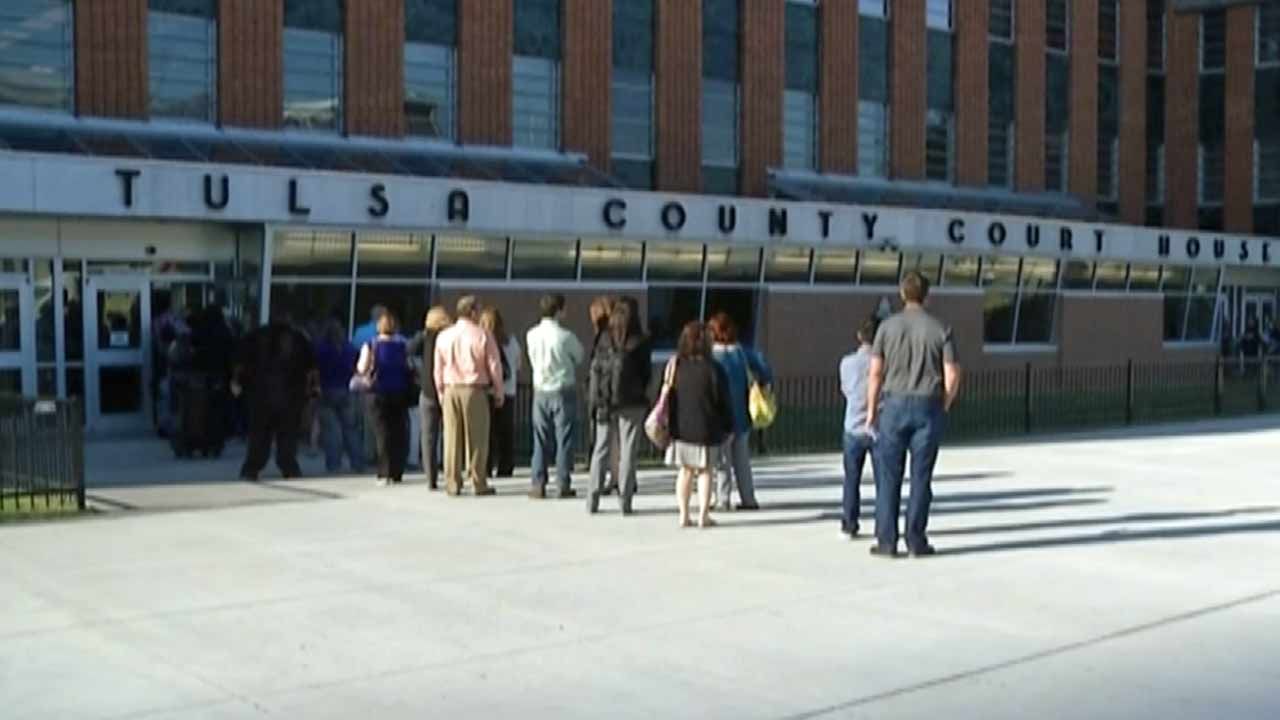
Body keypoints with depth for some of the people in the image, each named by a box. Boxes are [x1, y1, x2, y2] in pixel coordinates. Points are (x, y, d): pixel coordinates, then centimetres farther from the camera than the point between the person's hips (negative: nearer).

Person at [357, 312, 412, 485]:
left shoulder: (371, 345, -3)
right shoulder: (403, 344, 1)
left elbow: (362, 369, -11)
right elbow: (411, 366, -3)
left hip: (380, 393, -1)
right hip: (400, 393, 1)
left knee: (382, 433, 2)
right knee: (399, 432, 8)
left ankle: (384, 473, -7)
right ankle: (396, 473, 5)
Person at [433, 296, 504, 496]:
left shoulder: (444, 336, 6)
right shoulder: (483, 336, -5)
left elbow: (438, 368, 10)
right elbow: (494, 366, -3)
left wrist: (441, 390, 21)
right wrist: (499, 392, 8)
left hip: (451, 390, 3)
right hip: (475, 390, -3)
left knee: (452, 438, 6)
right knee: (477, 438, 2)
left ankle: (452, 484, 7)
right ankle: (479, 483, 4)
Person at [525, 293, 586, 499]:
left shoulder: (532, 335, -2)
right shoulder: (565, 336, -14)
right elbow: (580, 356, 1)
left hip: (540, 391, 4)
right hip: (563, 391, -4)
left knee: (541, 439, 8)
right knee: (564, 438, 3)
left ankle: (538, 485, 7)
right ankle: (563, 484, 4)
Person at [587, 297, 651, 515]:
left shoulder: (604, 341, 0)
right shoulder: (641, 344, -5)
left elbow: (595, 371, -3)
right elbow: (647, 374, -2)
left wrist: (596, 402, -2)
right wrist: (642, 398, 8)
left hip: (606, 402, 2)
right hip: (632, 404, -2)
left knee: (601, 450, 10)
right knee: (628, 452, 4)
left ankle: (593, 499, 9)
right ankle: (624, 500, 3)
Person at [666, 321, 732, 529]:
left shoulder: (674, 366, -2)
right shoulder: (713, 369, -11)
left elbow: (666, 399, 4)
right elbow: (723, 401, -5)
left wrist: (667, 426, 12)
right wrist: (728, 427, 6)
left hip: (681, 429, 3)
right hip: (706, 430, -3)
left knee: (685, 471, 13)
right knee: (705, 472, 7)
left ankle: (683, 515, 11)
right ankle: (703, 515, 4)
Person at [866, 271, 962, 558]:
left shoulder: (888, 327, 0)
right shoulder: (941, 330, 0)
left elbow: (875, 373, -2)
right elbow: (952, 376, -3)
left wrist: (871, 409, 6)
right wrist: (943, 407, 11)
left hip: (894, 405, 0)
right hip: (928, 407, 0)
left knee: (889, 476, 4)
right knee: (921, 476, 5)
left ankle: (886, 541, 4)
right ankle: (916, 541, 8)